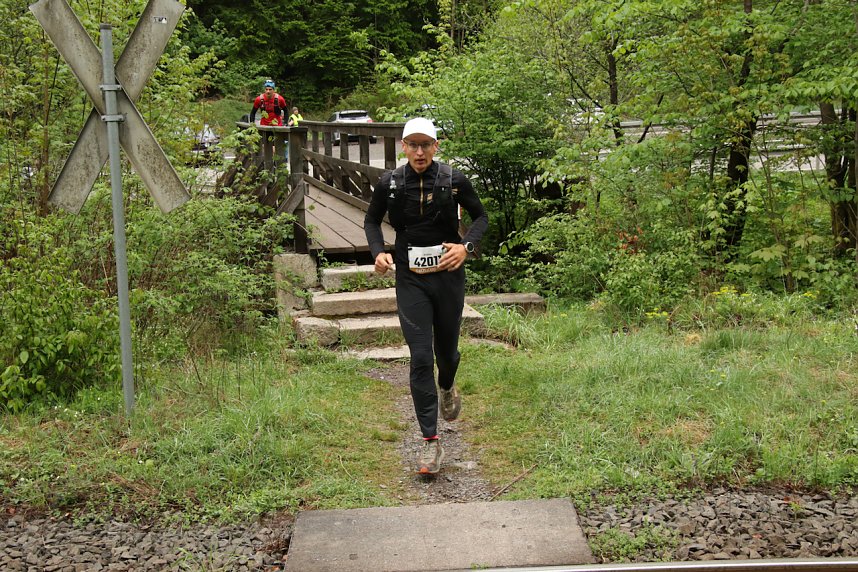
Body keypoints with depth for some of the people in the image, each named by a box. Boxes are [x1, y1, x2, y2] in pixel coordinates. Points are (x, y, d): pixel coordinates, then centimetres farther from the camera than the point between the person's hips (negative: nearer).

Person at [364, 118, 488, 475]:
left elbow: (481, 217, 5)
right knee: (420, 358, -8)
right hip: (410, 280, 0)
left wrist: (466, 246, -13)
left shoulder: (454, 180, -7)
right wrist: (378, 251, -6)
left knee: (447, 351, 14)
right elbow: (371, 220, 12)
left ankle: (447, 388, 53)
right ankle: (430, 442, -3)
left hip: (448, 276, 0)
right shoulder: (389, 184, -3)